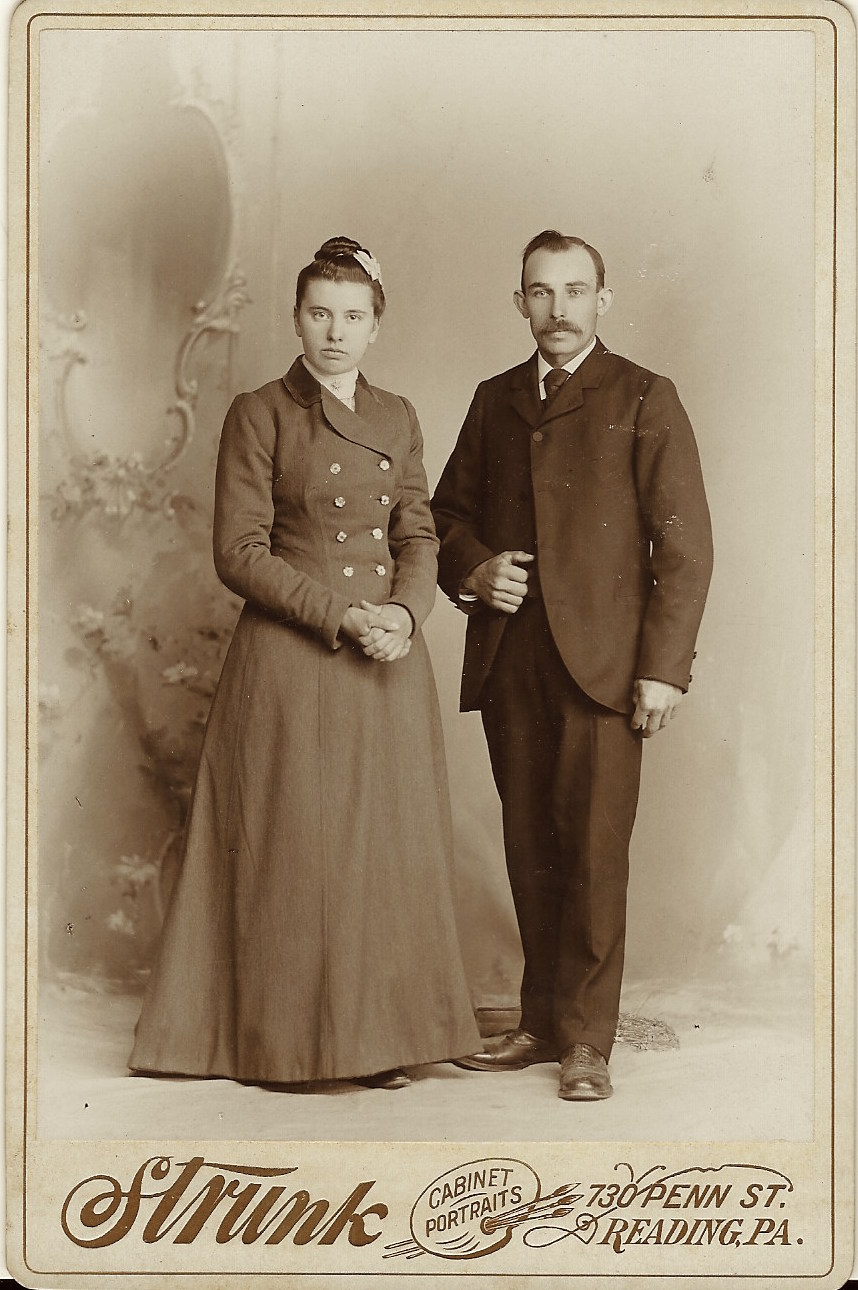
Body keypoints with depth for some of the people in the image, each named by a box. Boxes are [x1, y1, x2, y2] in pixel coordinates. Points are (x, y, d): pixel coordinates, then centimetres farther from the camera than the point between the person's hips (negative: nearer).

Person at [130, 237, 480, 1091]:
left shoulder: (397, 419, 12)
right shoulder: (259, 415, -3)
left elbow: (419, 537, 11)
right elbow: (238, 551, -8)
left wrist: (403, 611, -10)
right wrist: (341, 616, -15)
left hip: (389, 666, 5)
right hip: (290, 663, -4)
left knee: (386, 850, 6)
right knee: (291, 851, -1)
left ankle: (378, 1036, 16)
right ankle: (282, 1042, 11)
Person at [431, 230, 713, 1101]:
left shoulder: (644, 400, 3)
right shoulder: (495, 401, 17)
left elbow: (684, 543, -2)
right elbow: (447, 510, 25)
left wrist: (664, 667, -9)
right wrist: (471, 568, 2)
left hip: (601, 660, -4)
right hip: (508, 660, 4)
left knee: (593, 850, -6)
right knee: (530, 850, 7)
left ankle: (585, 1038, 2)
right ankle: (541, 1022, 16)